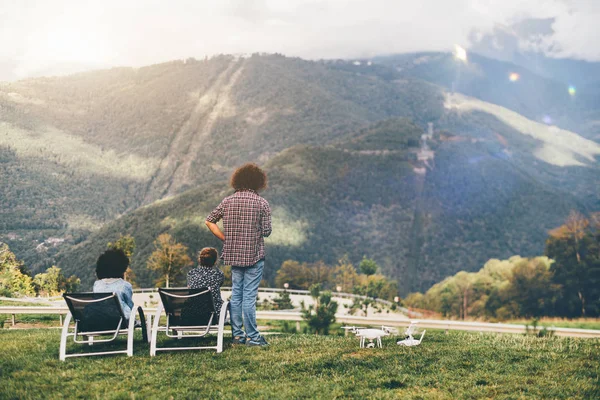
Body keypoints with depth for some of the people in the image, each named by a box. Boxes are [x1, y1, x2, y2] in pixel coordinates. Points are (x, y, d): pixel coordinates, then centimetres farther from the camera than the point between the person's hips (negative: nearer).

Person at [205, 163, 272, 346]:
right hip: (254, 255, -4)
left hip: (234, 254, 4)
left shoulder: (228, 201, 5)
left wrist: (226, 238, 9)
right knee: (249, 296, -2)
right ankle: (252, 337, 3)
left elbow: (209, 221, 6)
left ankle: (237, 335, 17)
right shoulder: (262, 203, -7)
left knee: (236, 295, 12)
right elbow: (266, 231, -8)